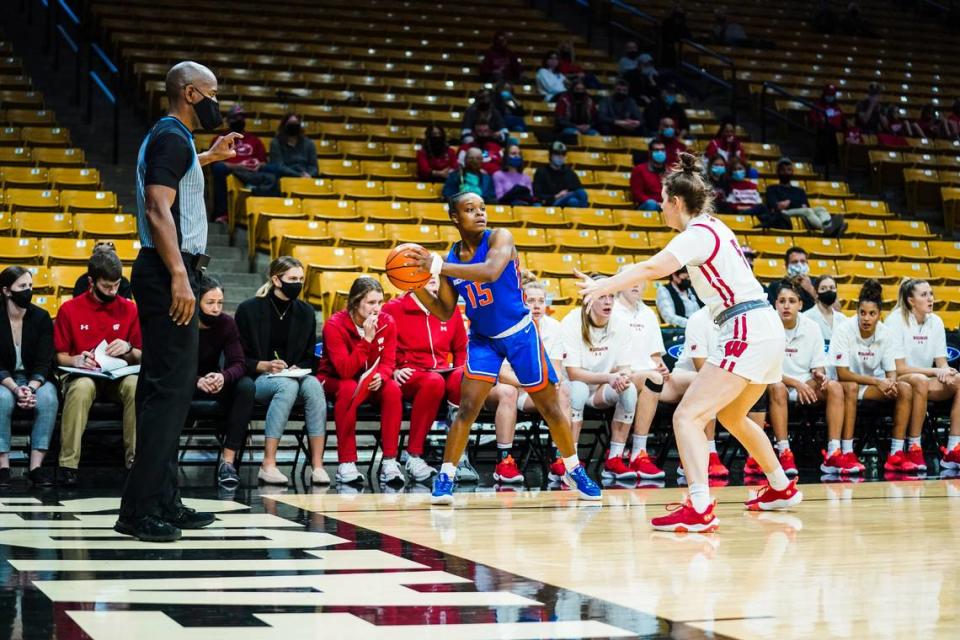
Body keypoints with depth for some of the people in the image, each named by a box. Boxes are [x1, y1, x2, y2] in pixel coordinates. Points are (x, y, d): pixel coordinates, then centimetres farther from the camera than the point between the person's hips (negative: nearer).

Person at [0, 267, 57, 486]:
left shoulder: (41, 317, -3)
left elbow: (44, 362, -7)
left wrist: (32, 387, -26)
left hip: (36, 379, 1)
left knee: (48, 398, -32)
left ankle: (36, 465, -32)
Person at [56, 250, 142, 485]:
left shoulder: (129, 309, 5)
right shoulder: (69, 309, 2)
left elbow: (140, 357, 10)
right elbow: (60, 356, 5)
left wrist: (128, 350, -14)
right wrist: (76, 360, -18)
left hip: (119, 377, 1)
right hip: (83, 375, -1)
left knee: (136, 385, -35)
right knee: (81, 388, -38)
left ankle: (135, 458, -28)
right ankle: (68, 464, -34)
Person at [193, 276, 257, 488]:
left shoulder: (226, 323, -8)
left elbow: (239, 364, -16)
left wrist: (223, 377, -41)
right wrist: (198, 381, -42)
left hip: (213, 383, 3)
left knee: (247, 386, -27)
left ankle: (228, 461, -31)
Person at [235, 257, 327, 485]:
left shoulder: (306, 312, 11)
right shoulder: (249, 309, -1)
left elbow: (310, 357, 16)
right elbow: (239, 359, 0)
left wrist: (298, 368, -5)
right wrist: (265, 366, -16)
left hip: (294, 377, 4)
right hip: (257, 380, -3)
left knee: (313, 385, -32)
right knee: (288, 385, -37)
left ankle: (317, 465, -36)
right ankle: (268, 465, -39)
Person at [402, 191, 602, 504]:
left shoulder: (499, 238, -17)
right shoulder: (451, 258, -5)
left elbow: (491, 271, -39)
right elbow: (445, 312, 2)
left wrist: (437, 266, -42)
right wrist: (417, 286, -14)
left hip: (520, 333, -2)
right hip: (482, 338, 2)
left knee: (550, 407, 5)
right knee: (467, 408, -12)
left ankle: (574, 471, 23)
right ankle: (445, 476, -5)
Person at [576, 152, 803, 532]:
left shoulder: (698, 233, -12)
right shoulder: (711, 227, 17)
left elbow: (651, 269, -26)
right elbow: (659, 269, 24)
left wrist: (602, 287, -30)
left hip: (746, 333, -10)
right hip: (766, 329, 10)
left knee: (687, 416, -16)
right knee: (731, 416, 30)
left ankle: (700, 509, -30)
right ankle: (782, 489, 43)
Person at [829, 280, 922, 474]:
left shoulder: (888, 335, -5)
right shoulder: (844, 331, -17)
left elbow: (891, 372, -4)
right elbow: (842, 373, -19)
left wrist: (890, 383, -29)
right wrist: (876, 382, -28)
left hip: (876, 386, 4)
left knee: (905, 389, -21)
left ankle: (896, 454, -23)